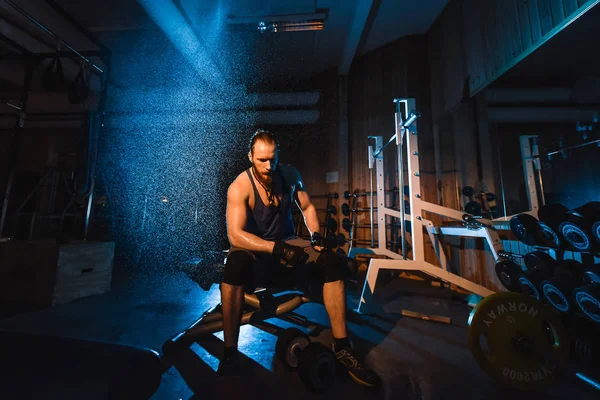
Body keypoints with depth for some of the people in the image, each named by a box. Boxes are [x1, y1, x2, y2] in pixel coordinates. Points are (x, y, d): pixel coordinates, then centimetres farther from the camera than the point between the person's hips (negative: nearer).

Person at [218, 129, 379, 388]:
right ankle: (229, 354, -20)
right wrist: (276, 248, -38)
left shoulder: (290, 174, -4)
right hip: (255, 250, -3)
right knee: (236, 263, -39)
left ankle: (341, 347, -6)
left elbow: (307, 207, 7)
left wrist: (315, 234, -11)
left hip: (287, 243, 4)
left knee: (333, 262, -19)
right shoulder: (239, 187, -18)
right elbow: (235, 235, -28)